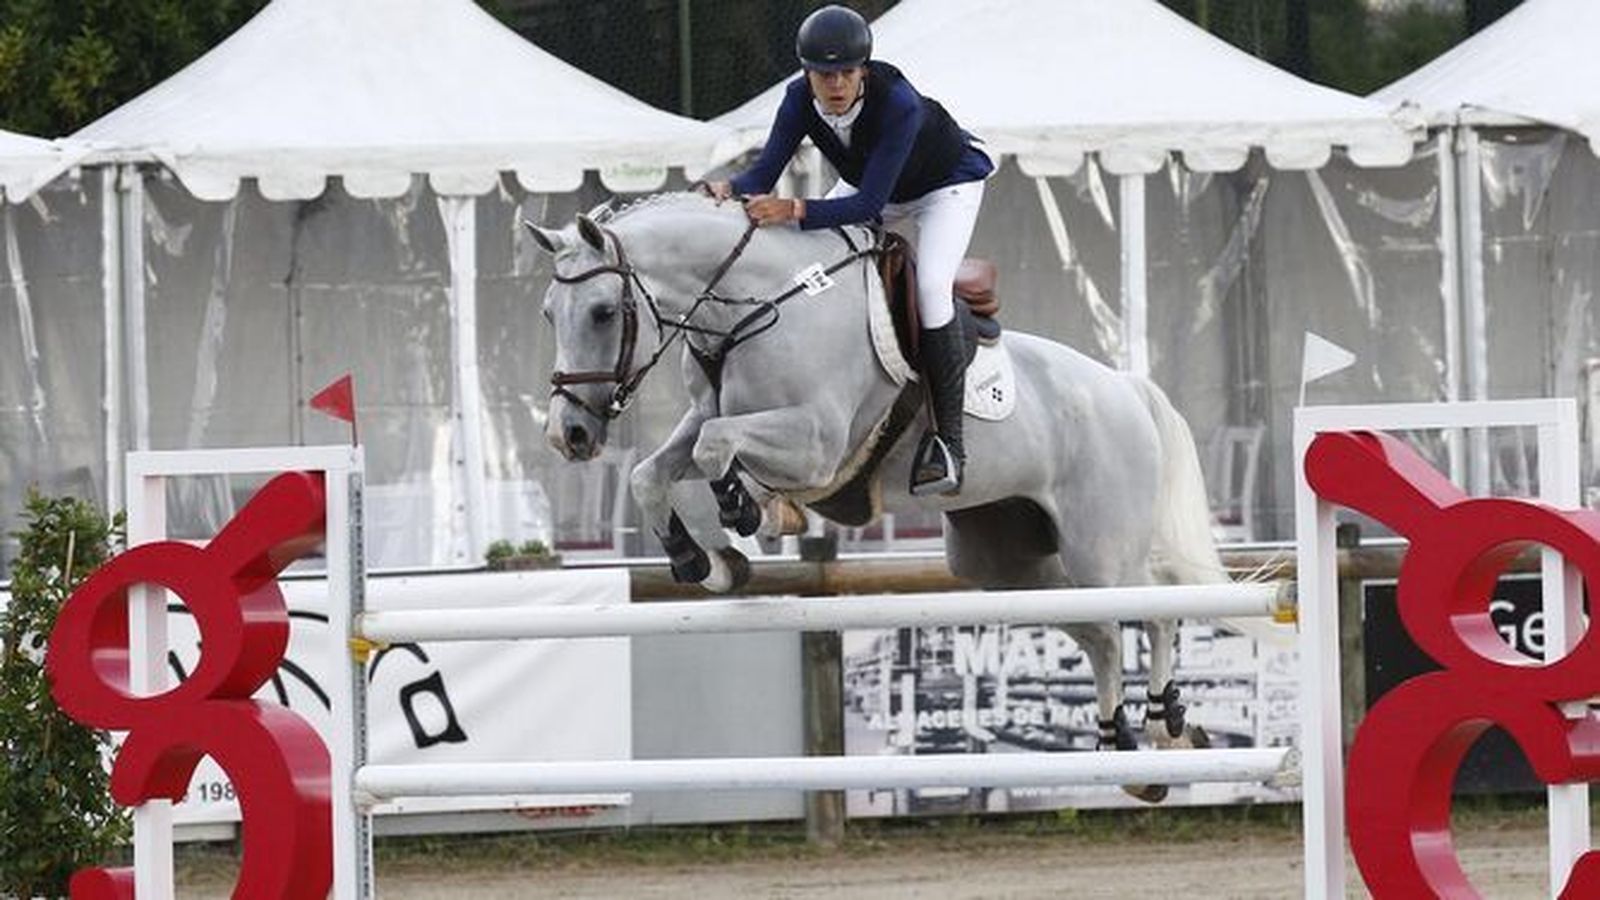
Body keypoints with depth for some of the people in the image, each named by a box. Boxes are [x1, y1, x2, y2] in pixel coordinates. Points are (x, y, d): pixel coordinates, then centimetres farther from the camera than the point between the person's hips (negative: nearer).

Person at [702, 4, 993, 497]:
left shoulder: (899, 105, -41)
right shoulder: (802, 99, -25)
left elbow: (870, 204, -44)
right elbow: (766, 171, -24)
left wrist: (795, 210, -55)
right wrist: (730, 188, -46)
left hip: (948, 185, -6)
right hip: (863, 183, 6)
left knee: (930, 287, -26)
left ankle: (948, 440, -20)